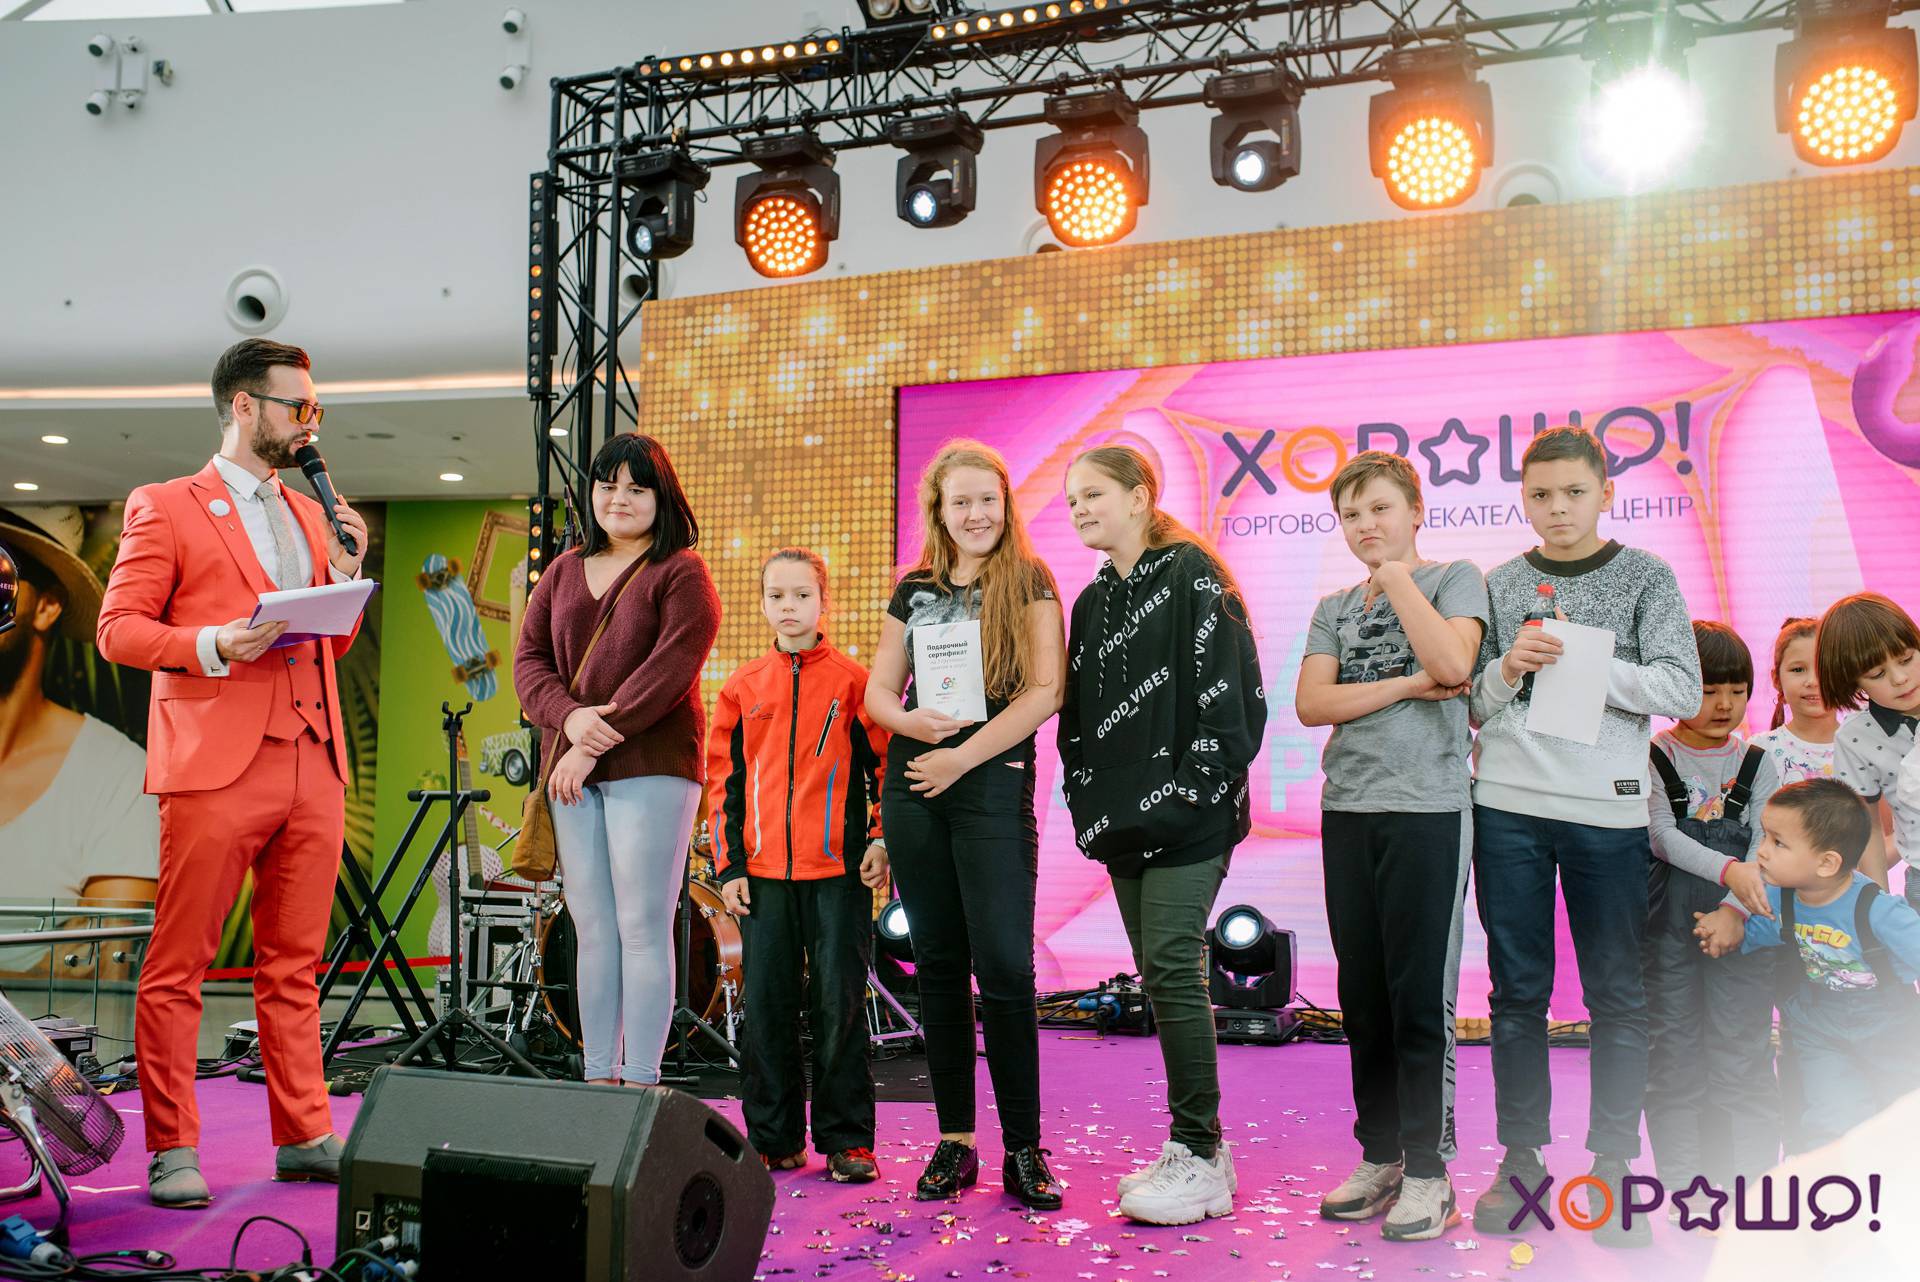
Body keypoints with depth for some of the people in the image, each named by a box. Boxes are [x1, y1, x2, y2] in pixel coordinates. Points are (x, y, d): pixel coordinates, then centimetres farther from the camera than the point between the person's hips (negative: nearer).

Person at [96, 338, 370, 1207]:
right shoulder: (166, 507, 4)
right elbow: (118, 629, -1)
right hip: (215, 769, -5)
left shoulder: (310, 516, 21)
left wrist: (348, 578, 6)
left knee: (295, 966, 9)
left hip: (313, 767, 6)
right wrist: (212, 644, -16)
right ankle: (171, 1150, 9)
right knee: (177, 967, 0)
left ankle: (303, 1137, 16)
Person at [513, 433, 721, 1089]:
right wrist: (570, 716, -10)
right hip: (572, 772, 6)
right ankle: (598, 1077, 15)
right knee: (591, 929, 8)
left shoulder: (682, 574, 0)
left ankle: (640, 1082, -1)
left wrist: (599, 743, -15)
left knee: (643, 927, -5)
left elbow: (668, 671, -11)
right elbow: (529, 658, 10)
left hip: (650, 766, -6)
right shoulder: (564, 571, 18)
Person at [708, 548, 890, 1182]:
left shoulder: (855, 682, 2)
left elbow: (885, 766, 4)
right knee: (767, 1006, 7)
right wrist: (729, 865, 5)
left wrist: (882, 842, -6)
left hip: (839, 870, -3)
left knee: (839, 1005, 1)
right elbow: (724, 779, 11)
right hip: (763, 872, 3)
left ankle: (846, 1139, 12)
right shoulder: (742, 688, 10)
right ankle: (774, 1139, 19)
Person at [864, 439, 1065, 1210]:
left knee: (1004, 966, -7)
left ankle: (1023, 1150, 2)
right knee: (937, 964, 7)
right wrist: (910, 721, -9)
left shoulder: (1029, 584, 2)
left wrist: (964, 754, -12)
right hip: (911, 786, 4)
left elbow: (1045, 691, -8)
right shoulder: (914, 590, 14)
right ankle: (954, 1140, 16)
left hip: (994, 784, -4)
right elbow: (878, 690, 14)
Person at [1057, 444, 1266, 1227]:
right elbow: (1077, 713, 20)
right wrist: (1088, 798, 10)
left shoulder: (1192, 575, -6)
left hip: (1187, 814, -8)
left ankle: (1197, 1155, -3)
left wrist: (1193, 789, -16)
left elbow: (1228, 689, -13)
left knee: (1171, 967, -12)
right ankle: (1199, 1148, 17)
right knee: (1159, 974, 9)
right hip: (1124, 818, 8)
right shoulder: (1093, 601, 17)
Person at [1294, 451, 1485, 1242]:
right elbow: (1311, 703, 0)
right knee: (1362, 997, 9)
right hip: (1348, 810, 5)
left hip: (1427, 807, -5)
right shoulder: (1334, 608, 15)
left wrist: (1397, 577, -7)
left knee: (1421, 994, -4)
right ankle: (1380, 1155, 19)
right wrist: (1408, 686, -10)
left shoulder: (1455, 578, 3)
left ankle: (1429, 1170, 6)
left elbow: (1451, 663, -17)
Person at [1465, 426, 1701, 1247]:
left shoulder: (1647, 578, 4)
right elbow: (1470, 702, 9)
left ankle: (1612, 1165, 16)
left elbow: (1681, 691, -5)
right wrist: (1510, 670, -10)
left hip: (1608, 810, -1)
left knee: (1616, 994, 5)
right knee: (1518, 991, 7)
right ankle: (1521, 1159, 17)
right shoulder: (1500, 584, 9)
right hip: (1509, 808, 2)